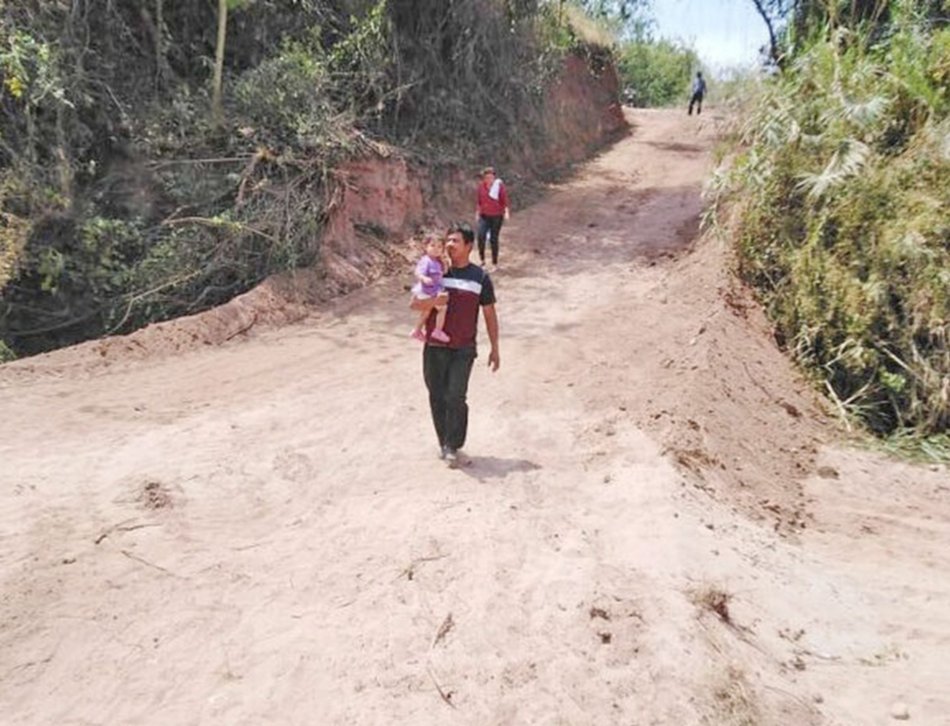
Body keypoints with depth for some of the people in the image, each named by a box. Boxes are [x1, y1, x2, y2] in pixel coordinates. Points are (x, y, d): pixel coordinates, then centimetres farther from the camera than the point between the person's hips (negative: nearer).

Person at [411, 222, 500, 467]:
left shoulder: (480, 277, 0)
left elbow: (490, 314, 6)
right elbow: (415, 304, 3)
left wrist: (494, 349, 6)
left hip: (463, 349, -3)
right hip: (434, 347, 3)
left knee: (455, 398, -9)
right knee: (437, 397, 10)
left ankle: (453, 446, 7)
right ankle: (443, 441, 27)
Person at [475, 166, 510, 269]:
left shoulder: (500, 185, -7)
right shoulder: (481, 186, 1)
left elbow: (505, 200, -10)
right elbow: (478, 201, 9)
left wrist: (506, 211, -23)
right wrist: (477, 213, 10)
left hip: (496, 216, -2)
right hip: (484, 216, 2)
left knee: (494, 239, 4)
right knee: (481, 236, -15)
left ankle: (495, 263, 16)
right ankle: (482, 259, 1)